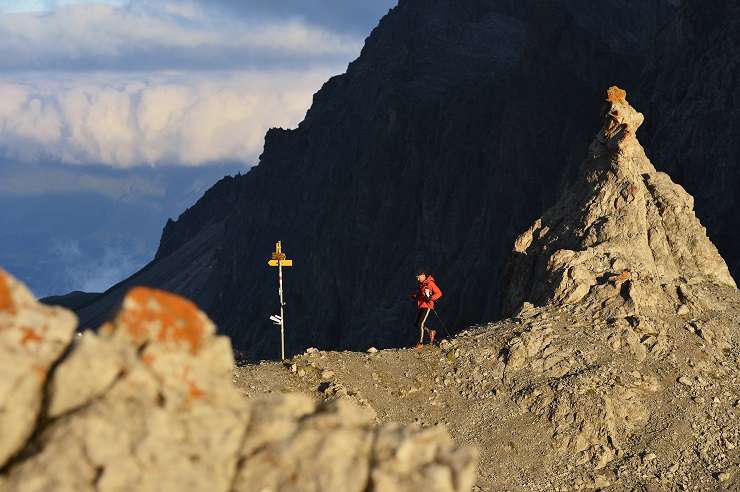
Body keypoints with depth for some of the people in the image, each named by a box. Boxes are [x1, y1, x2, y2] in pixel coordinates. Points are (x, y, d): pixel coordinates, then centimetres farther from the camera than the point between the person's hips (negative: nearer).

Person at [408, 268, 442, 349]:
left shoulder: (430, 283, -13)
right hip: (420, 305, 9)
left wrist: (431, 298, -28)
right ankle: (430, 332, 25)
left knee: (420, 324, -11)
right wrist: (414, 297, 10)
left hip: (427, 306, -9)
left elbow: (439, 293, -14)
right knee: (416, 323, 7)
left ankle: (420, 343, -2)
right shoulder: (421, 283, 13)